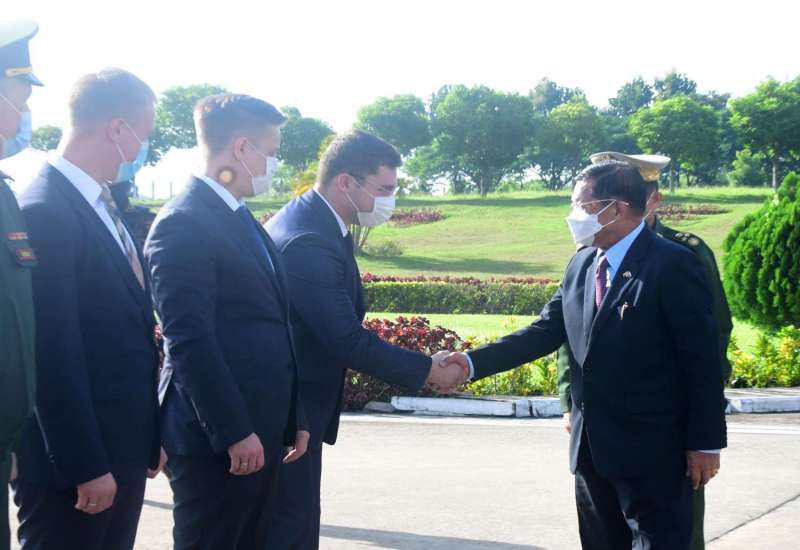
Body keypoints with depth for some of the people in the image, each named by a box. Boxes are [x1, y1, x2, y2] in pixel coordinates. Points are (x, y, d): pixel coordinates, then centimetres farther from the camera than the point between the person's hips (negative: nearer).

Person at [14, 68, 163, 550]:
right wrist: (85, 465, -19)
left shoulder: (106, 208, 12)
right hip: (75, 464, -9)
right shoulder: (44, 212, -17)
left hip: (124, 451, 9)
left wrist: (148, 437, 16)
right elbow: (54, 357, -20)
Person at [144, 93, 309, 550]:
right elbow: (190, 341, -19)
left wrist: (293, 418, 17)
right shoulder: (183, 223, -13)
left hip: (261, 431, 9)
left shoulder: (243, 220, 17)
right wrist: (234, 431, -20)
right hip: (215, 440, -9)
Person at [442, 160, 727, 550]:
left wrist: (706, 443, -13)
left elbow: (702, 359, -13)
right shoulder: (580, 265, 9)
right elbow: (544, 332, 7)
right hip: (592, 447, 7)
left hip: (652, 452, -7)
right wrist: (474, 362, -5)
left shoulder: (672, 265, -13)